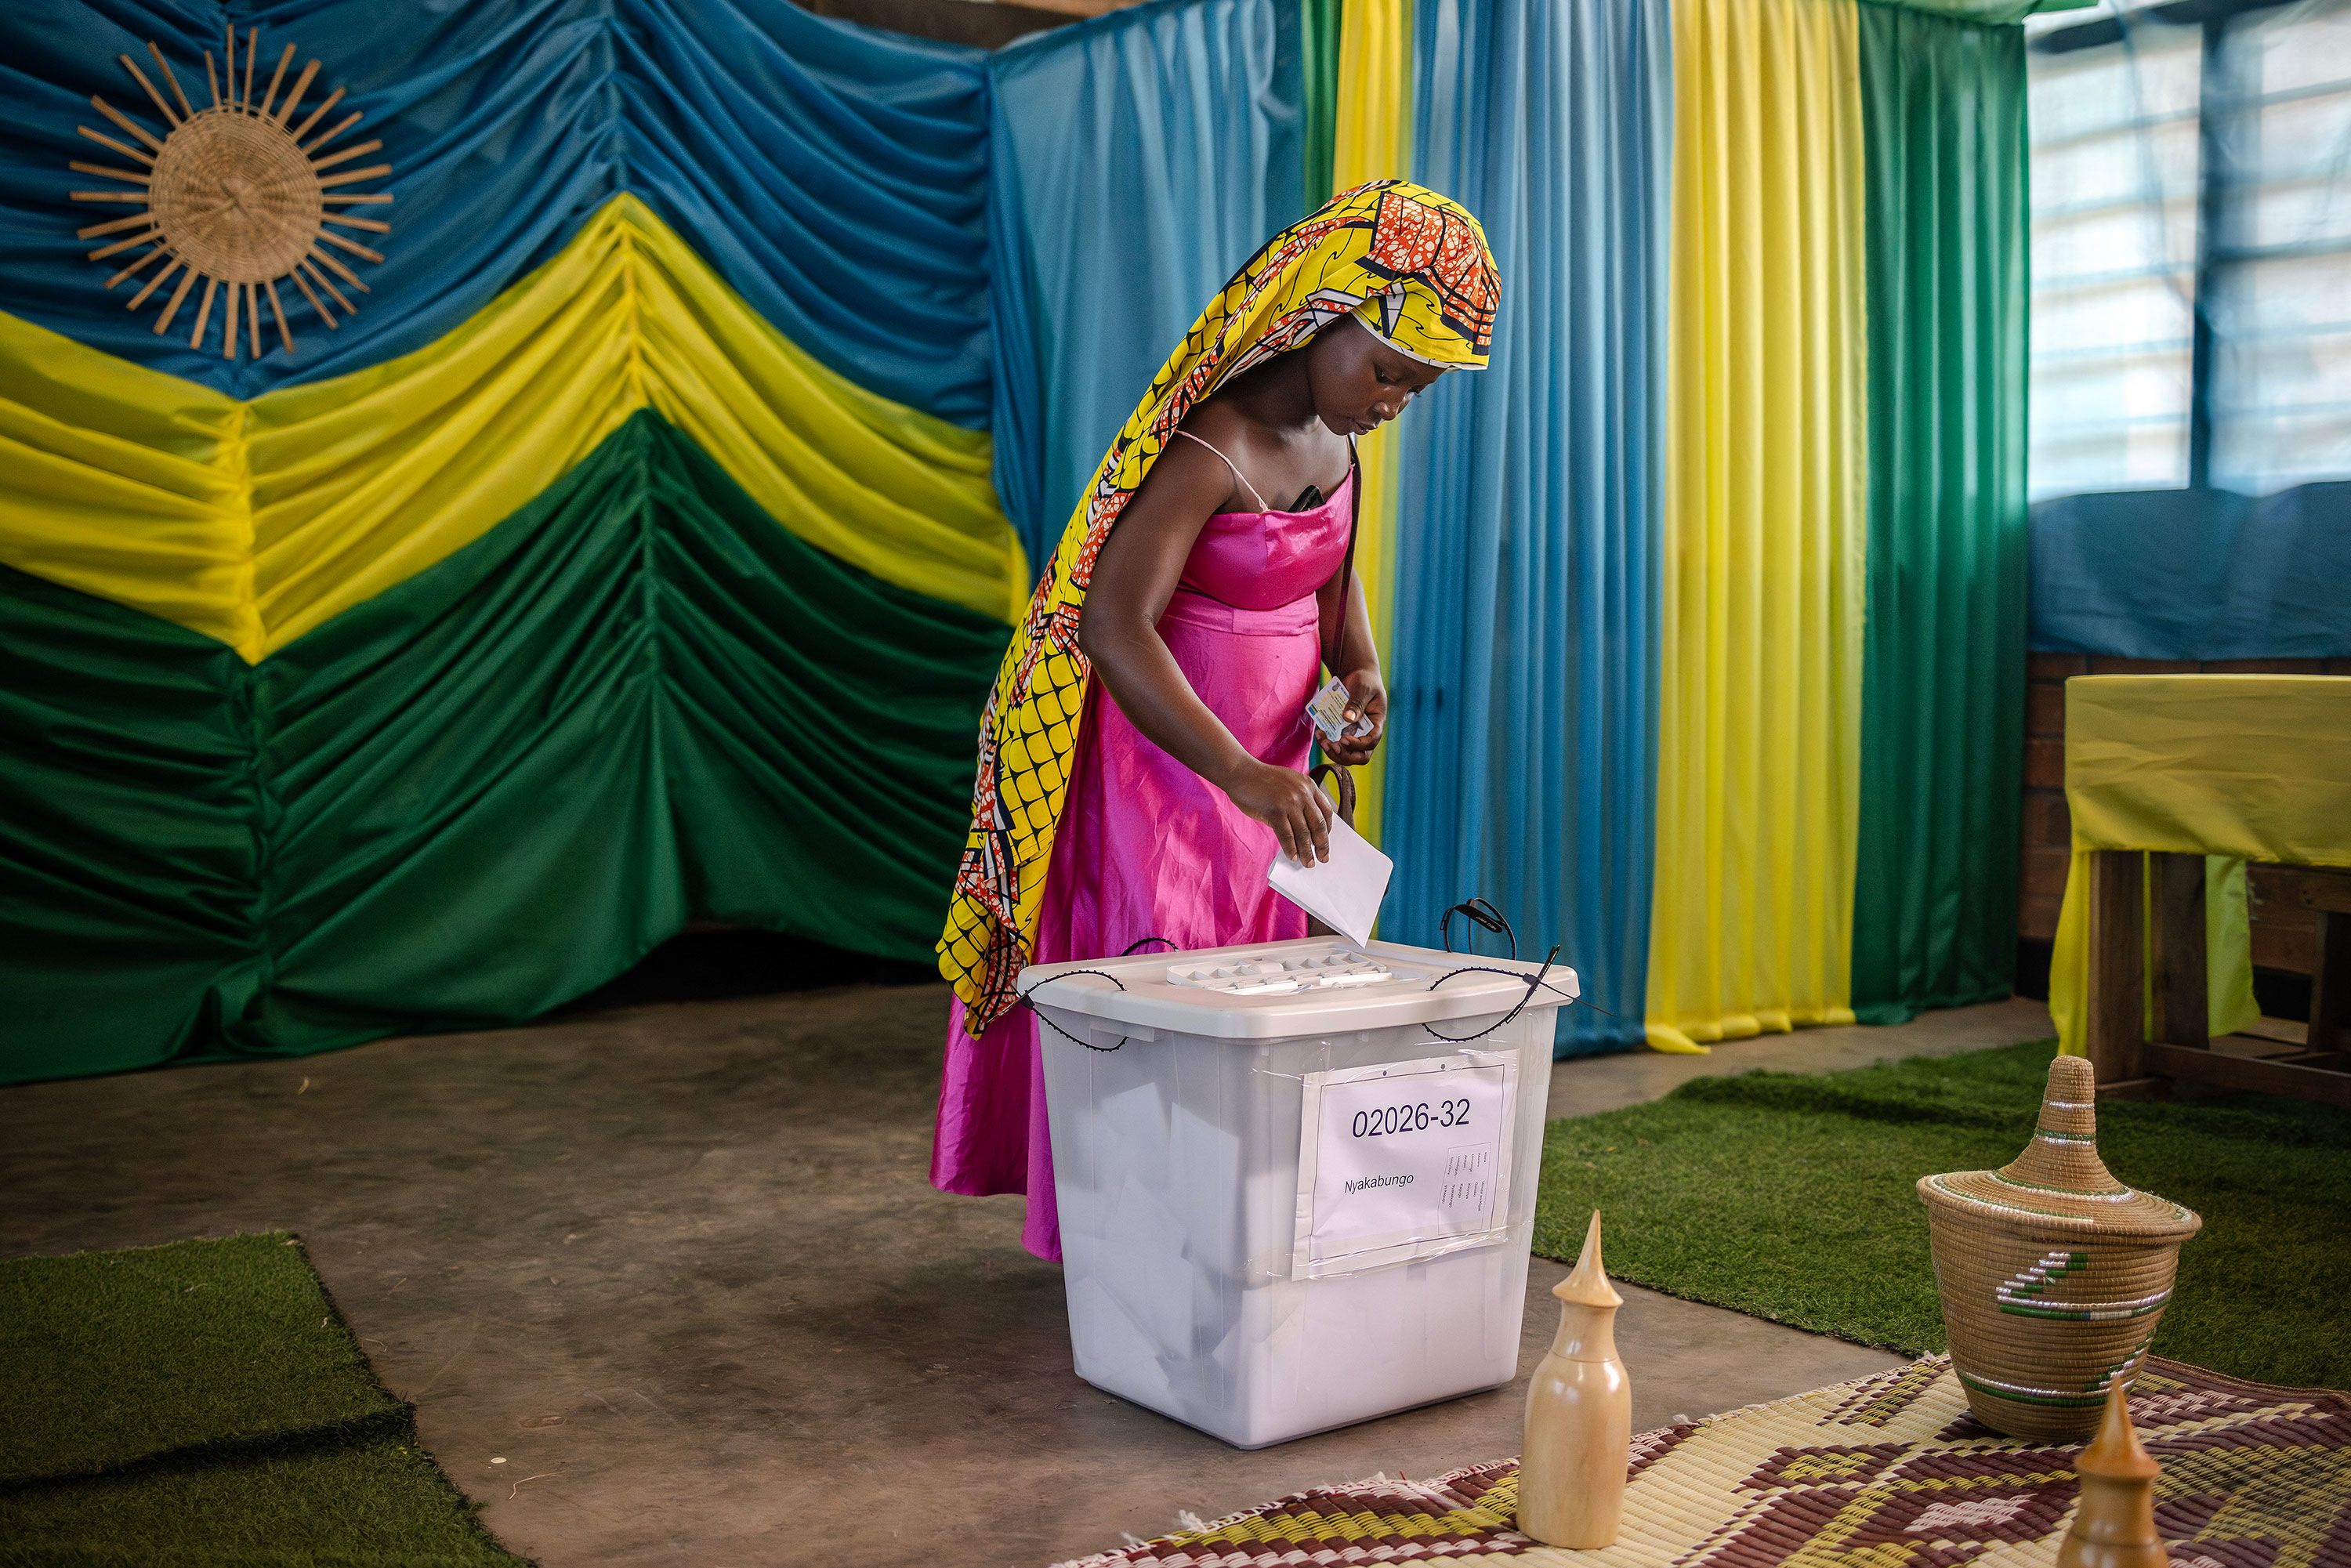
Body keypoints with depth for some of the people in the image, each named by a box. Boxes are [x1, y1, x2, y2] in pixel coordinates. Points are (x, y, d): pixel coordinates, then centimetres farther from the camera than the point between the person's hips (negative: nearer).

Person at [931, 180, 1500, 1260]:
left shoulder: (1330, 427, 1)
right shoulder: (1211, 450, -26)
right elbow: (1112, 624, -36)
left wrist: (1360, 668, -5)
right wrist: (1240, 774, -45)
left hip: (1263, 757, 8)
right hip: (1160, 754, -8)